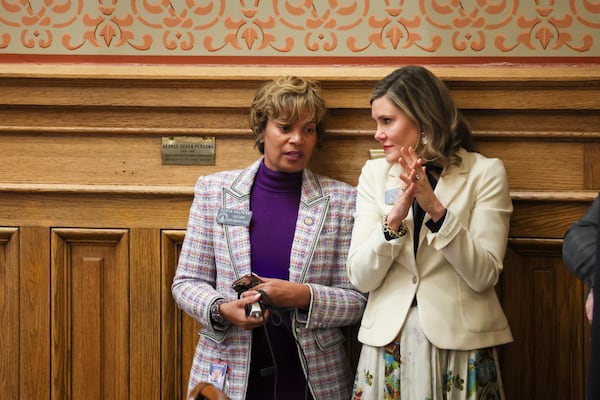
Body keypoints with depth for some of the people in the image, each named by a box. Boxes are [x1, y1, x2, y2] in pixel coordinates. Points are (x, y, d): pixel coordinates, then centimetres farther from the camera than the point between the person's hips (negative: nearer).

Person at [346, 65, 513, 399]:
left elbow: (484, 275, -11)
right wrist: (395, 216, -17)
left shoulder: (485, 172, -3)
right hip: (389, 342, 2)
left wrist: (436, 209, -20)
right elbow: (361, 278, -3)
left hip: (461, 344, -2)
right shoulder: (375, 174, 5)